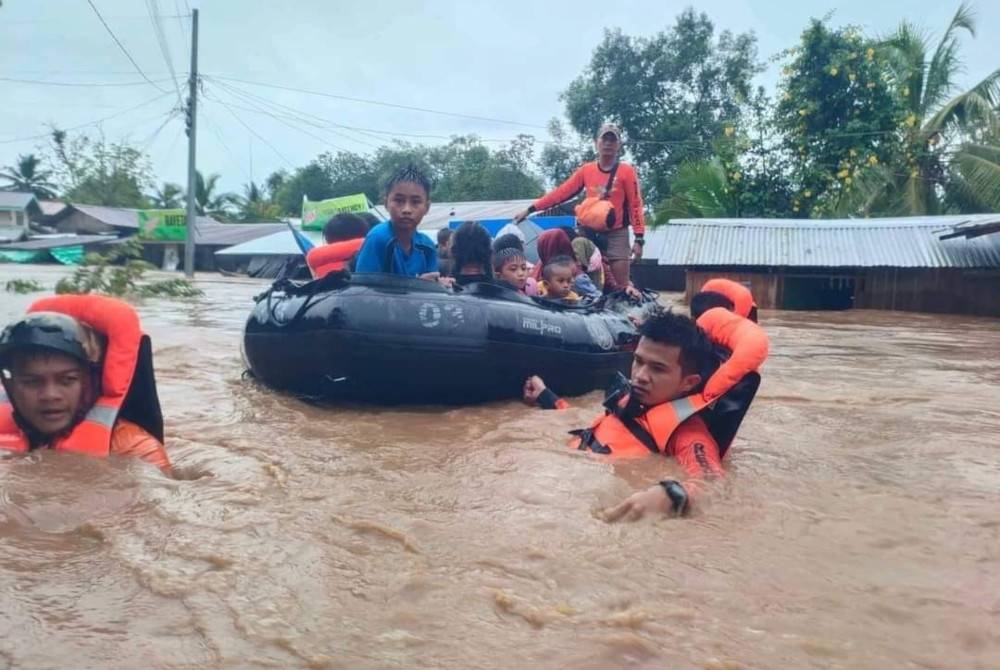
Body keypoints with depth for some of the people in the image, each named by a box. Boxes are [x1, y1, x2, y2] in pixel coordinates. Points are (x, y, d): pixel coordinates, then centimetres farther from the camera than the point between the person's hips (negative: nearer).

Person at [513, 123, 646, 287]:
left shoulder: (626, 171, -3)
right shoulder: (586, 170, 6)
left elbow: (635, 205, -3)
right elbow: (562, 192, 4)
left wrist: (639, 238, -10)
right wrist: (530, 209, 0)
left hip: (616, 234, -3)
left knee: (622, 286, -5)